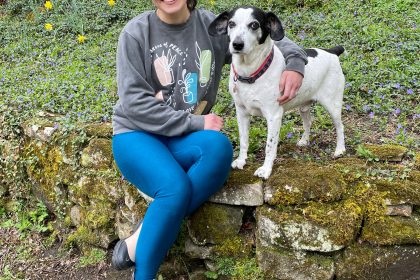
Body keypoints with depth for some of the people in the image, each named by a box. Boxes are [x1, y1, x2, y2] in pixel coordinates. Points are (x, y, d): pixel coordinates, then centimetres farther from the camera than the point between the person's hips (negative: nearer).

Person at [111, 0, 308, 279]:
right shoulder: (136, 33, -8)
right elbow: (134, 101, -14)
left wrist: (296, 62, -11)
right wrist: (196, 123, -19)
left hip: (182, 138, 4)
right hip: (137, 134, -3)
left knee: (219, 147, -31)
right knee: (176, 187, -33)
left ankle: (138, 241, -23)